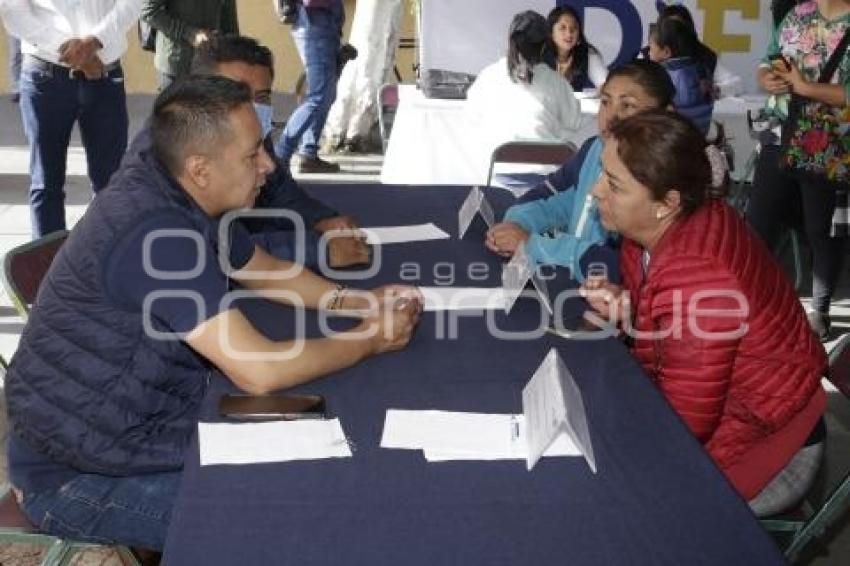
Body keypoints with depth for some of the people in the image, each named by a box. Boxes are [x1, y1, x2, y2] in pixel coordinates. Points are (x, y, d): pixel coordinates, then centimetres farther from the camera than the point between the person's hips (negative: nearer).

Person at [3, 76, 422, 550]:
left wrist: (356, 301, -3)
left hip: (138, 426, 9)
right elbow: (260, 371, -34)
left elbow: (264, 271, 14)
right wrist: (370, 340, -17)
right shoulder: (154, 232, -31)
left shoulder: (183, 197, -2)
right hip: (76, 476, -9)